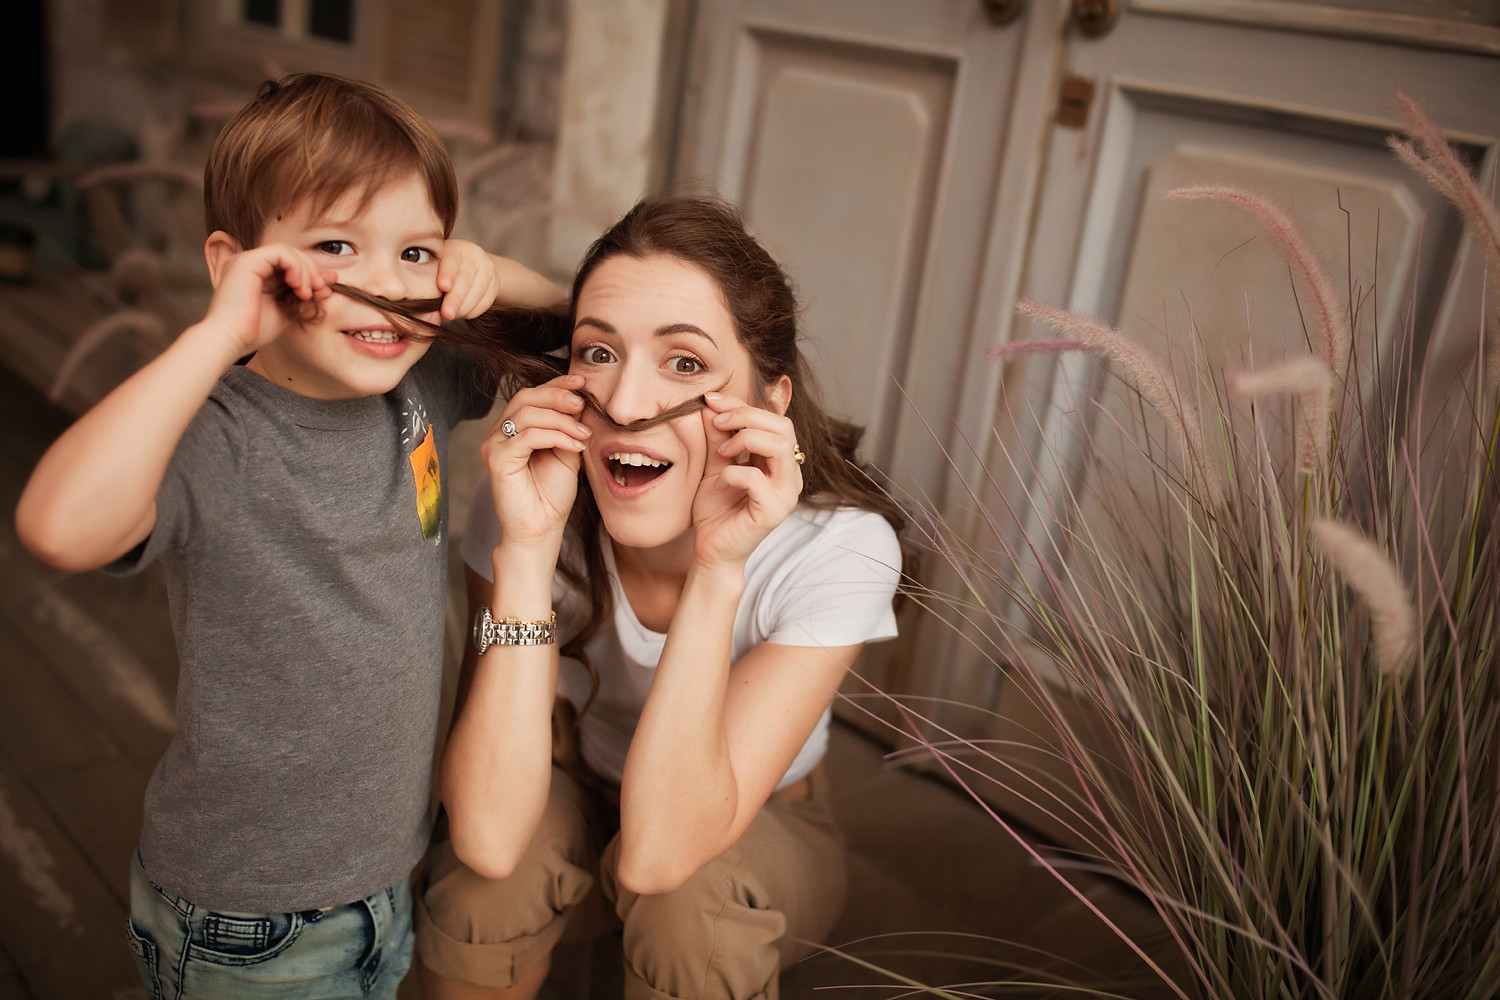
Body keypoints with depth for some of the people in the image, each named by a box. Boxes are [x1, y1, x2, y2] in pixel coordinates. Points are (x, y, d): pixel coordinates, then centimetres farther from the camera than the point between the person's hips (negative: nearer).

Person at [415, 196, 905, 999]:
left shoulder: (840, 550, -29)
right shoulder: (535, 499, -24)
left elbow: (659, 852, -35)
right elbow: (489, 839, -32)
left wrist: (718, 571, -43)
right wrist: (526, 545, -39)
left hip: (762, 836, -1)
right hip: (574, 804, 2)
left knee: (689, 894, -32)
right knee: (478, 871, -29)